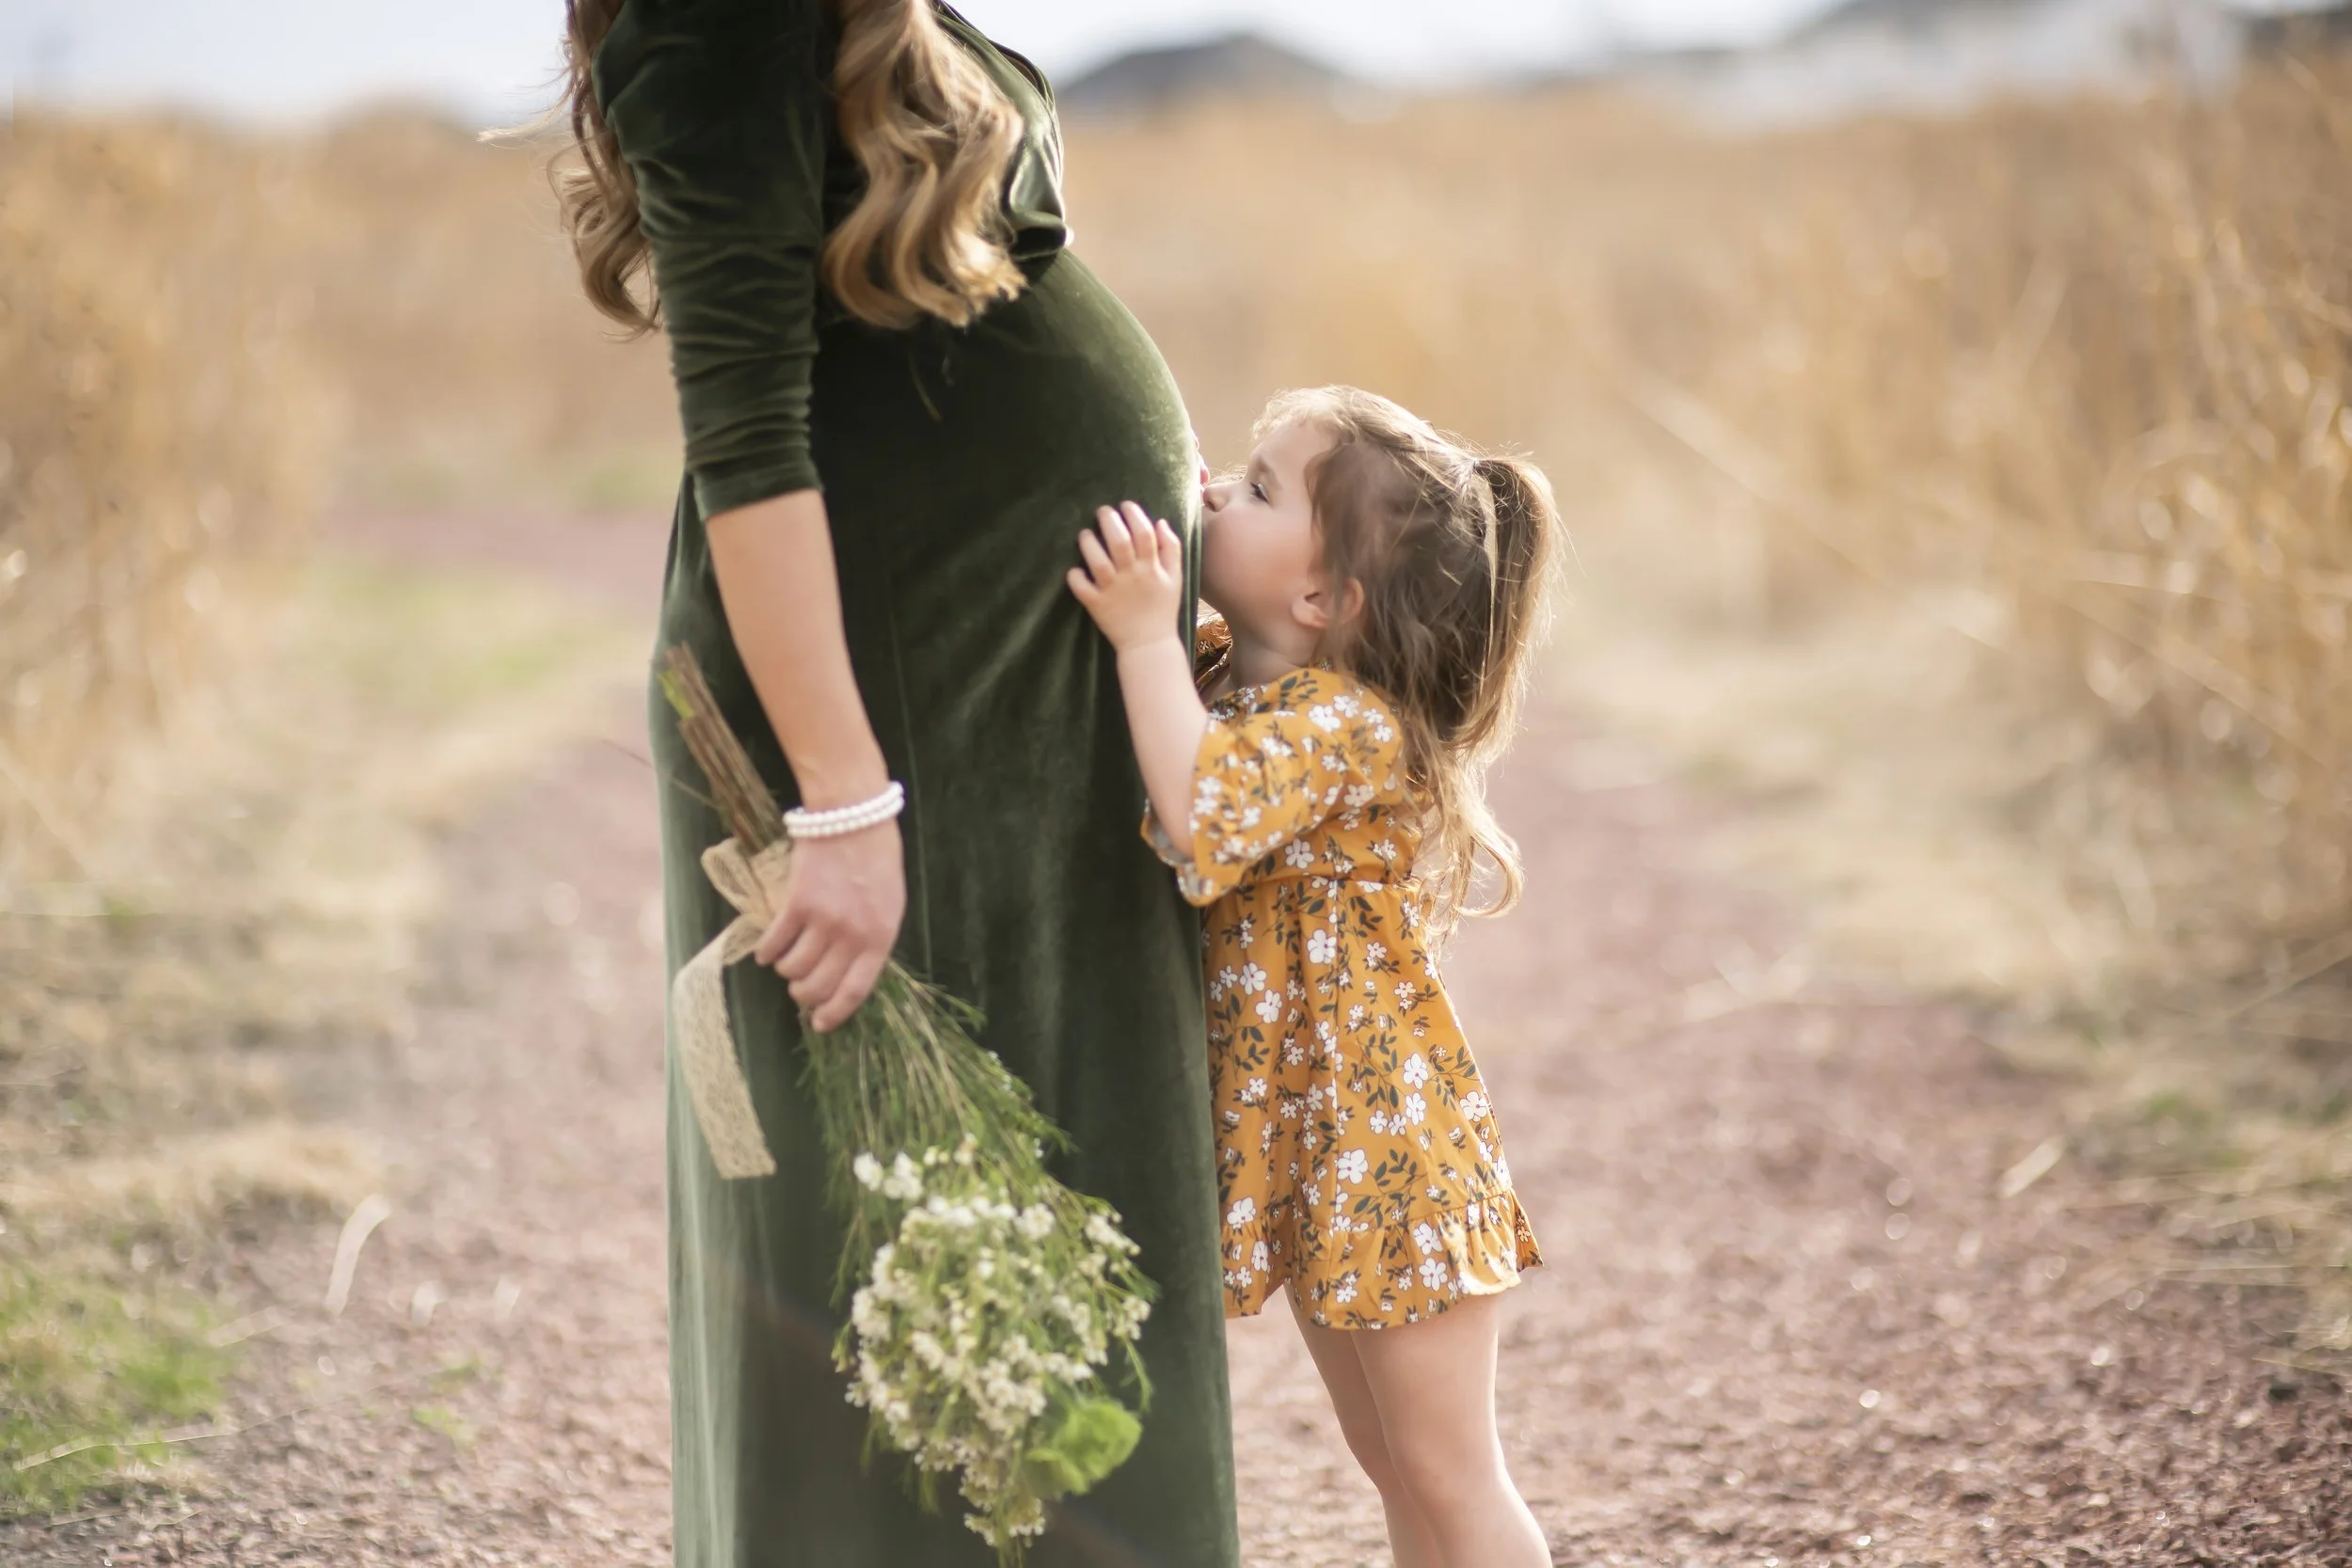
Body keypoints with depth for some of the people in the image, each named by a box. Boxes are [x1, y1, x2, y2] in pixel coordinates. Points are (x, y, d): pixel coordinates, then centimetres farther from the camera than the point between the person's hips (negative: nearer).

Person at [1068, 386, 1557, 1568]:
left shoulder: (1345, 720, -22)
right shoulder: (1225, 684, 4)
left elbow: (1207, 820, -40)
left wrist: (1147, 634, -34)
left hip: (1382, 1151, -9)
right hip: (1302, 1155, 9)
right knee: (1388, 1461, 20)